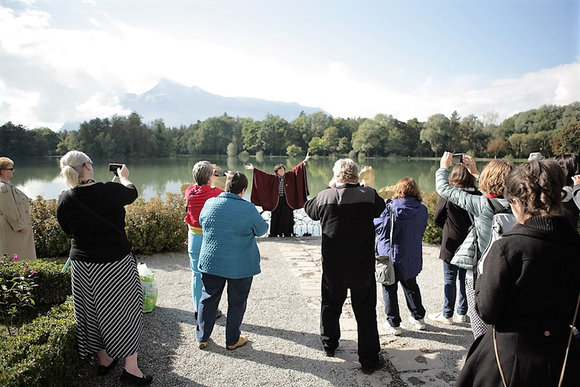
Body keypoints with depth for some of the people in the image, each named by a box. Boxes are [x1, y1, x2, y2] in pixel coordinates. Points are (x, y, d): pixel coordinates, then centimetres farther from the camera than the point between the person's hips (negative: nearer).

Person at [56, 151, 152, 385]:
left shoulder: (64, 200, -6)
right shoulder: (111, 191, -17)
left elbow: (69, 232, 8)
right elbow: (132, 193, 5)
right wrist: (124, 177, 25)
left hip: (82, 266, 4)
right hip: (116, 264, -4)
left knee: (93, 313, 18)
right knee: (125, 312, 9)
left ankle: (104, 360, 36)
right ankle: (131, 368, 17)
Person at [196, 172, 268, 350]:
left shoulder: (210, 204, -5)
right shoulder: (248, 209, -16)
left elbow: (201, 222, 13)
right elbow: (262, 229, -2)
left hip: (211, 261, 3)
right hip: (241, 266, -3)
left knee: (208, 299, 17)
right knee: (237, 302, 13)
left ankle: (202, 338, 28)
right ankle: (232, 340, 25)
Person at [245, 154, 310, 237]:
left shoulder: (289, 175, 6)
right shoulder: (273, 178, 4)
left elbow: (297, 169, 5)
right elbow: (263, 174, 3)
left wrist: (305, 161, 1)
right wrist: (253, 169, -1)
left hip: (287, 201, 0)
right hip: (276, 201, 0)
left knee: (287, 218, 2)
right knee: (276, 217, 3)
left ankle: (287, 233, 9)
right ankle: (274, 233, 11)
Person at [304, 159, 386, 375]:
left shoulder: (324, 197, -10)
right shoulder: (369, 195, -12)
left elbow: (309, 210, 11)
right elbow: (380, 208, 10)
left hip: (332, 267, 2)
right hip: (363, 267, -1)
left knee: (330, 305, 22)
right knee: (366, 312, 9)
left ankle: (329, 344, 40)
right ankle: (369, 360, 17)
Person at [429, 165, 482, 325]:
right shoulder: (478, 196, -6)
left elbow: (437, 218, -6)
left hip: (452, 245, -4)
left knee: (450, 280, 6)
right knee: (465, 279, 15)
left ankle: (447, 315, 15)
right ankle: (462, 313, 25)